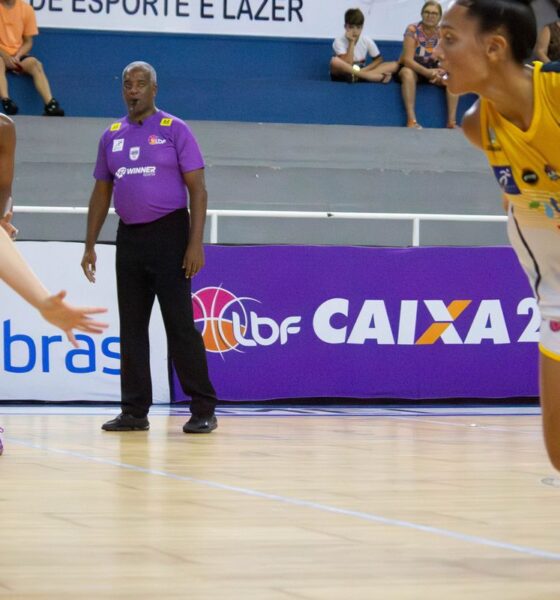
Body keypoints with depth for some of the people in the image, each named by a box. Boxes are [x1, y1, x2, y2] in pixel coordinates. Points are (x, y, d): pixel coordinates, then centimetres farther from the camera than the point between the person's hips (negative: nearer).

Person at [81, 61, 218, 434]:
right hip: (129, 237, 5)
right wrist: (90, 245, 11)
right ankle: (135, 410, 11)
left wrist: (195, 244, -15)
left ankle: (203, 410, -4)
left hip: (168, 233, -5)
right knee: (132, 327, 6)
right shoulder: (111, 136, 12)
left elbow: (197, 189, -6)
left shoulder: (175, 131, -3)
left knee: (180, 325, -7)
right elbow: (101, 193, 17)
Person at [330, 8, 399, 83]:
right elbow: (347, 64, -22)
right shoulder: (339, 42, -13)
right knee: (335, 61, -40)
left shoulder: (367, 40, -3)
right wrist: (351, 43, -23)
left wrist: (364, 70, -14)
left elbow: (378, 60, 4)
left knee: (394, 65, -13)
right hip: (343, 75, -3)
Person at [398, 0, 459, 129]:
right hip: (413, 69, -4)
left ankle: (452, 121, -26)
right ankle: (411, 120, -43)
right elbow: (407, 59, -25)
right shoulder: (412, 30, -18)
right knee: (407, 72, -38)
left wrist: (440, 72, -32)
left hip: (432, 70, 4)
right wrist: (427, 72, -39)